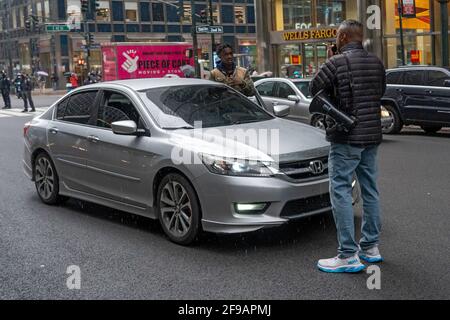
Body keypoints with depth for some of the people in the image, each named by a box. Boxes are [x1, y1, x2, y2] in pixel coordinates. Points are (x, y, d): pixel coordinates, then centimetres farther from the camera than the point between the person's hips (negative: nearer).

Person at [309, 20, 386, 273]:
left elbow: (315, 89, -4)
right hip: (372, 136, 7)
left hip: (346, 138, -7)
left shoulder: (336, 63, -14)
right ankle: (371, 247, 25)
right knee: (370, 190, 14)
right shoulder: (376, 63, 7)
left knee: (341, 192, -3)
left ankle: (348, 255, -5)